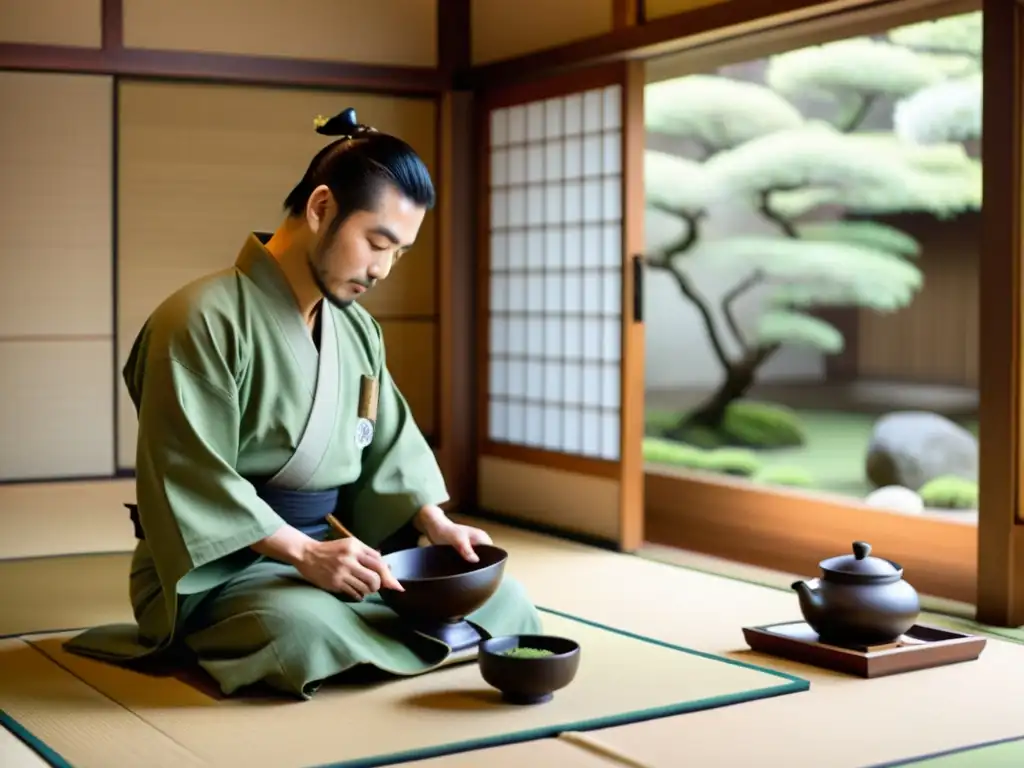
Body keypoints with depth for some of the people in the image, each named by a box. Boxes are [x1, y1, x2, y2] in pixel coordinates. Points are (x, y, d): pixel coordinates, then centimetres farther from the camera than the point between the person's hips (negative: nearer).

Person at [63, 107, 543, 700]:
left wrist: (435, 523, -8)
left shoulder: (359, 330, 11)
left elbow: (389, 450, 12)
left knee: (505, 601, -6)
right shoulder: (204, 318, -14)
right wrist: (303, 552, -28)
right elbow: (190, 481, -19)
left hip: (334, 553, 7)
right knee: (310, 630, -40)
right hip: (215, 569, -7)